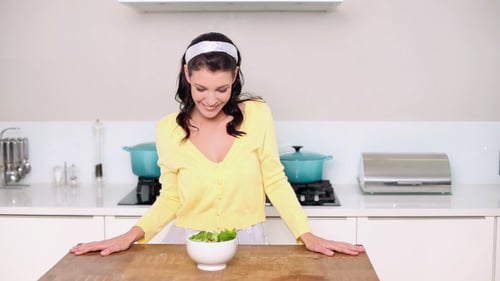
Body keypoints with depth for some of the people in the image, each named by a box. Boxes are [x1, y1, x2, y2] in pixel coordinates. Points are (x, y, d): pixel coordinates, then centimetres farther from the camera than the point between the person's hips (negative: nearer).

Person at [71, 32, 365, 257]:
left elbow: (275, 181, -2)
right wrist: (133, 235, -11)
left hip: (246, 243, -1)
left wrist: (307, 235, -11)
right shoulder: (169, 129, -6)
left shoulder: (257, 115, -9)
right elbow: (170, 199, 3)